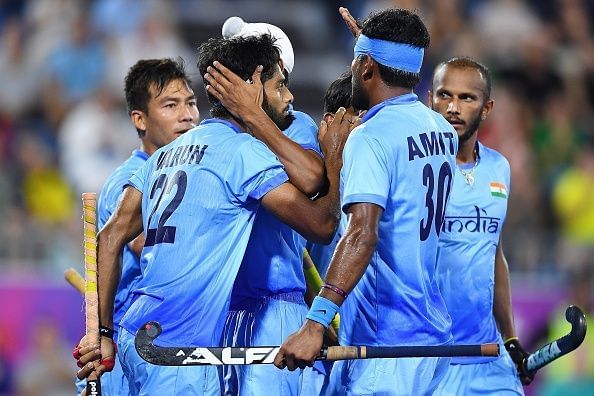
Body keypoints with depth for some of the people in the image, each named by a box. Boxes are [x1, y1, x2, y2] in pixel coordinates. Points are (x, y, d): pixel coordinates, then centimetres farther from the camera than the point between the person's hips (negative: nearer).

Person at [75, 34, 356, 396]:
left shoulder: (166, 154, 18)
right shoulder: (244, 151, -6)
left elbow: (110, 238, 15)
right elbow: (322, 225, -6)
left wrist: (103, 332, 15)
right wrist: (335, 154, 10)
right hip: (177, 346, -8)